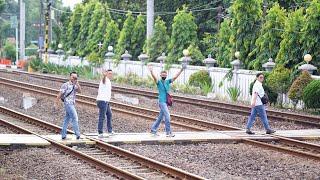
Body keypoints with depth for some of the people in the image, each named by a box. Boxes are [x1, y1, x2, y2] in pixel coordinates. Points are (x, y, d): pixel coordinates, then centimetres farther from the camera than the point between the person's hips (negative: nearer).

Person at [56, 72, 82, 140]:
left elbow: (79, 91, 2)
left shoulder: (75, 86, 15)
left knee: (67, 119, 9)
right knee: (74, 118, -12)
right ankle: (77, 134, -12)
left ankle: (63, 135, 13)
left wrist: (77, 83, -5)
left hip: (72, 104, 8)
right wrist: (57, 102, -11)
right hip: (68, 103, -8)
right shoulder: (65, 85, -6)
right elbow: (60, 94, -7)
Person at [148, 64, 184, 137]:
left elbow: (175, 77, 8)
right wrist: (151, 71, -42)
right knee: (167, 116, -12)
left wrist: (181, 70, 0)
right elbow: (154, 77, -24)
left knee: (160, 117, 12)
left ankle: (153, 130, 21)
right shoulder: (158, 82, -5)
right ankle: (168, 132, -8)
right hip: (161, 101, -7)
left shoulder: (168, 81, 11)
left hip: (166, 101, 7)